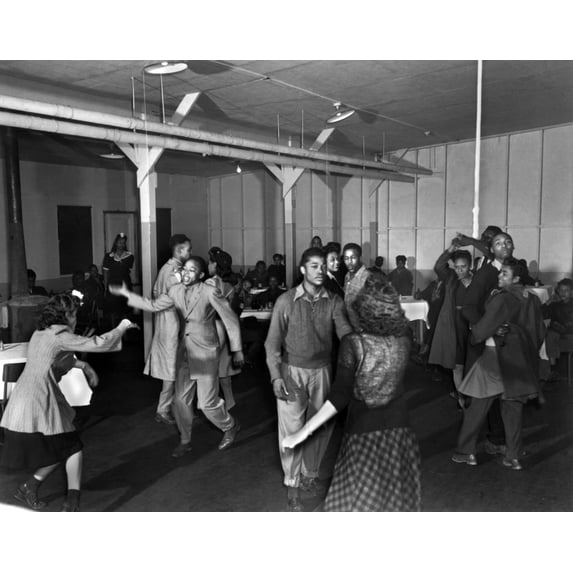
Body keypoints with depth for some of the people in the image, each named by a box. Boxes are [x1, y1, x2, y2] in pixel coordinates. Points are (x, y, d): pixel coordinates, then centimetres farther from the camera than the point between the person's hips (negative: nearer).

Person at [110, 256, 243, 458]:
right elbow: (153, 306, 12)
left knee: (207, 403, -1)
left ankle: (230, 427, 29)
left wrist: (237, 350, -6)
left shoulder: (210, 292, -17)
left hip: (206, 354, -5)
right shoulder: (176, 291, 0)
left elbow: (230, 319, -10)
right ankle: (185, 441, 31)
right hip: (185, 352, 6)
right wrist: (126, 294, 7)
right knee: (181, 400, 10)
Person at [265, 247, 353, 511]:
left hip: (321, 371, 3)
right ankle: (292, 485, 19)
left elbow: (345, 332, -14)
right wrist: (276, 376, -15)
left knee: (320, 427, 12)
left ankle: (310, 474, 35)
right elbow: (273, 341, -7)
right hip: (292, 371, -3)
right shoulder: (286, 301, -10)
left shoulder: (334, 302, -4)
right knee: (292, 428, 1)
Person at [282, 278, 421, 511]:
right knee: (396, 494, 20)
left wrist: (304, 431, -18)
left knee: (358, 497, 15)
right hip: (397, 422, 4)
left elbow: (340, 397, -22)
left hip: (364, 425, -3)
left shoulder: (353, 343, -20)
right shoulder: (403, 340, -8)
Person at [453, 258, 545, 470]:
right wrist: (529, 352, 24)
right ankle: (513, 457, 16)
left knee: (477, 406, 4)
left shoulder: (502, 298, -15)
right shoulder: (532, 300, 5)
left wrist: (472, 338, 5)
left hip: (497, 357, -6)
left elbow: (484, 326, -14)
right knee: (513, 408, 13)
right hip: (521, 361, 6)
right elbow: (540, 331, 13)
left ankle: (466, 452, 12)